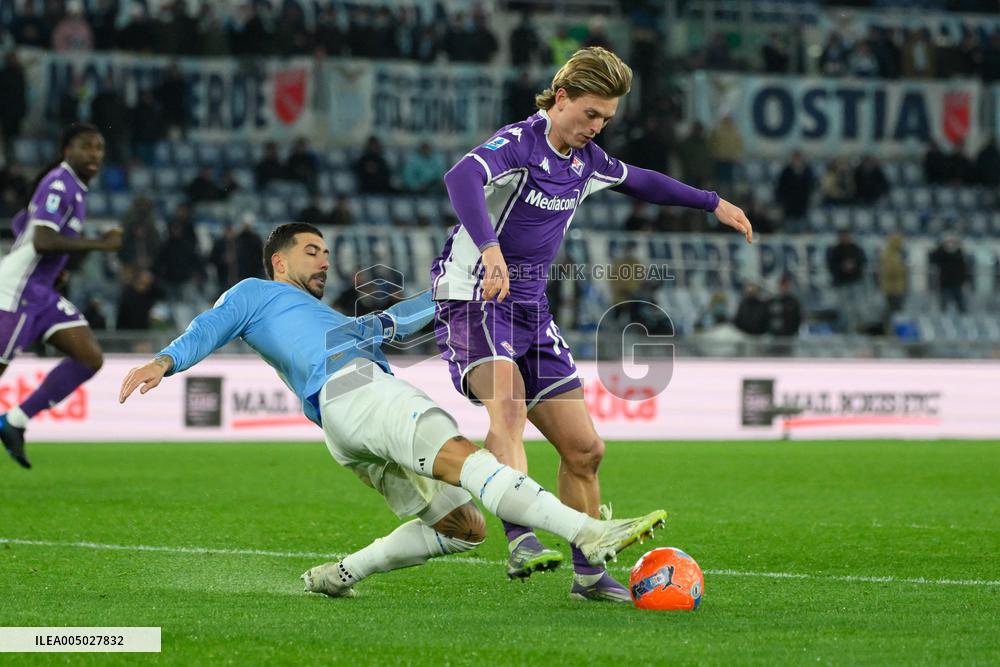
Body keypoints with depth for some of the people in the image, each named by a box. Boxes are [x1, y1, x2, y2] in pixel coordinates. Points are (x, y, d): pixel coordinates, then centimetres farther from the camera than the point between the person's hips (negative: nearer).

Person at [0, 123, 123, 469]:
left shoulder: (73, 187, 16)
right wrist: (98, 244, -20)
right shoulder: (59, 184, -14)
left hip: (42, 294, 9)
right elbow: (42, 241, -26)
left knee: (91, 359, -1)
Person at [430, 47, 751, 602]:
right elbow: (463, 176, -36)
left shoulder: (586, 160, 11)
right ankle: (521, 540, -45)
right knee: (509, 404, -35)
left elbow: (639, 181, 33)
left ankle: (588, 574, 18)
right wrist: (489, 247, -51)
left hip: (530, 310, 8)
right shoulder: (519, 142, -14)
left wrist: (713, 203, 36)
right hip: (472, 300, -8)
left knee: (584, 449, 5)